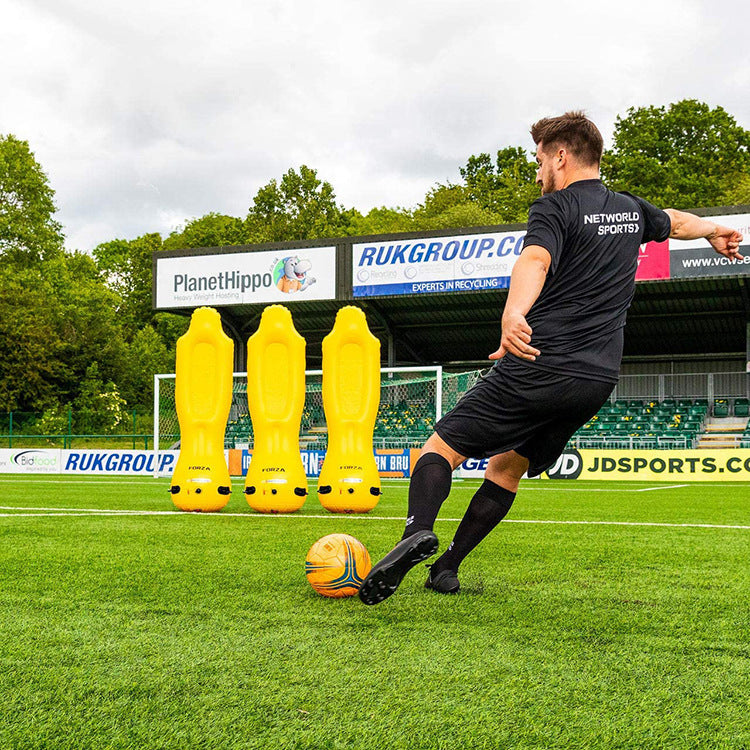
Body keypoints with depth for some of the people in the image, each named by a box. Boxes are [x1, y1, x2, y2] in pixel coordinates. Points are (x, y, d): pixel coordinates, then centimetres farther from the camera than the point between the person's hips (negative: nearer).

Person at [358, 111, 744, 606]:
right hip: (598, 379, 7)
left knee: (442, 448, -1)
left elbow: (535, 260, -28)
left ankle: (418, 530, -27)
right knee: (508, 466, 19)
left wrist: (514, 313, -47)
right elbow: (677, 221, 40)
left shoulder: (555, 208, -5)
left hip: (538, 367, -7)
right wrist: (714, 231, 62)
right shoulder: (631, 210, 17)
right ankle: (447, 567, 15)